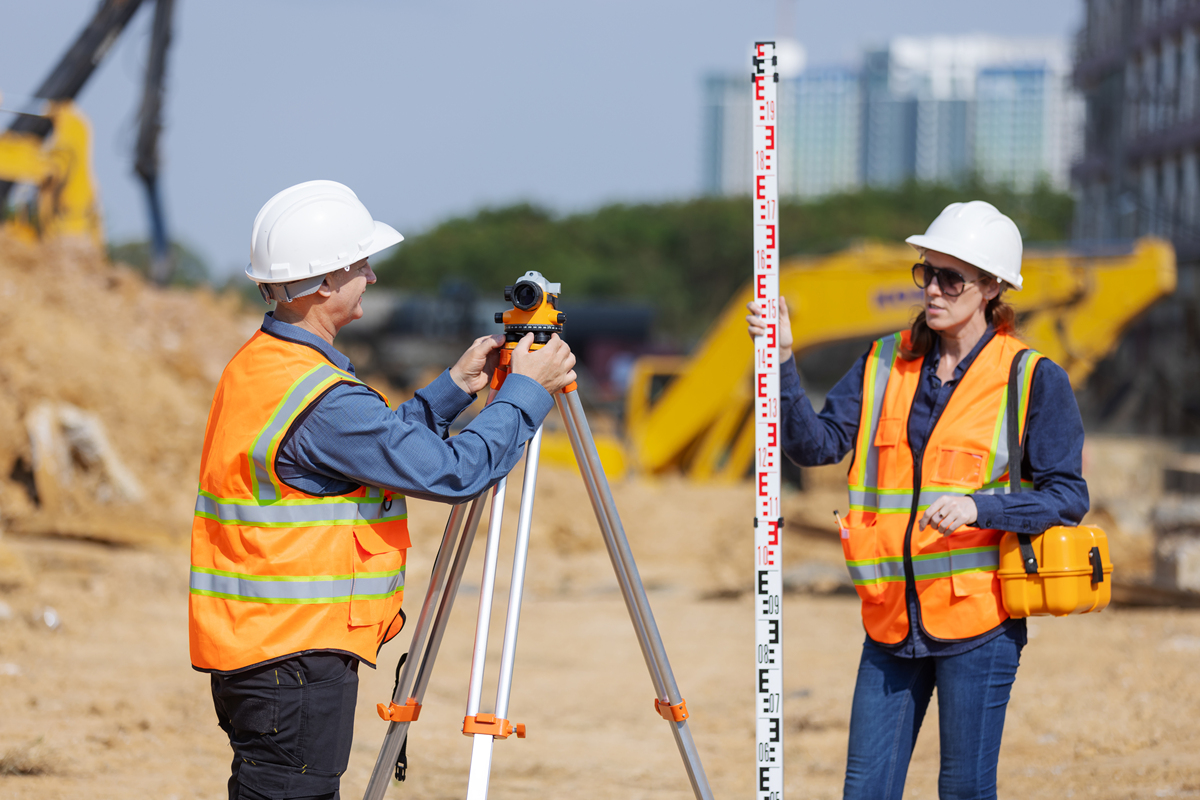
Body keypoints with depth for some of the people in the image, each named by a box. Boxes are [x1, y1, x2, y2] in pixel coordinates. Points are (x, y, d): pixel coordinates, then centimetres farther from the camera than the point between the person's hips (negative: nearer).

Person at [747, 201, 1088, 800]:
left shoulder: (1032, 379, -2)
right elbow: (816, 443, 2)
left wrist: (979, 508, -20)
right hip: (892, 616, 4)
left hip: (977, 617, -4)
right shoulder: (884, 365, 10)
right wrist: (782, 362, -13)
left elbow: (1068, 497, -4)